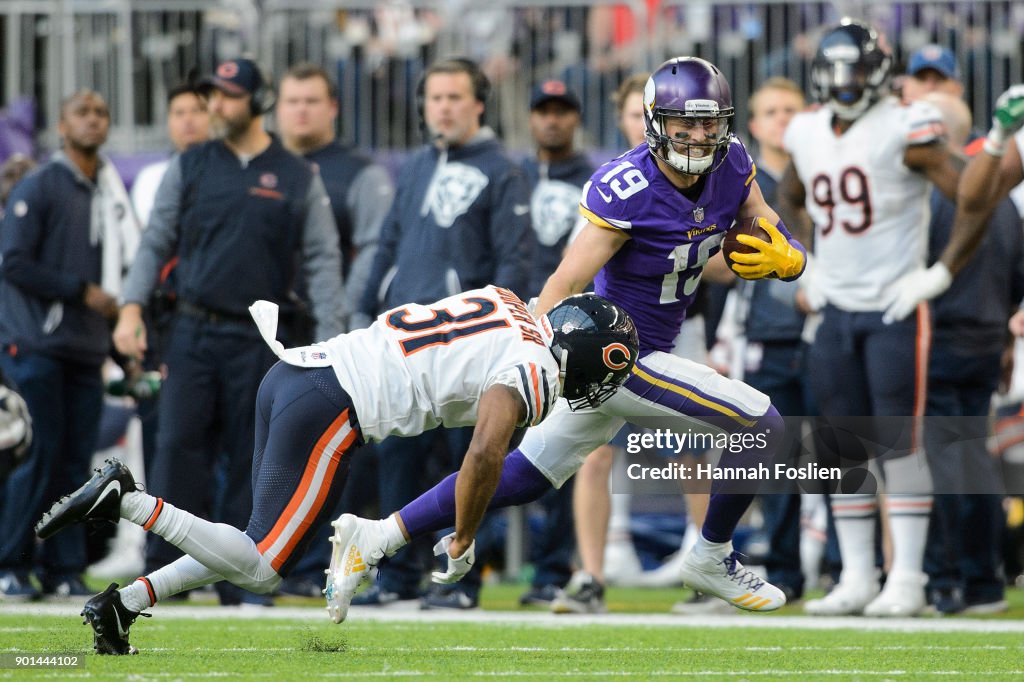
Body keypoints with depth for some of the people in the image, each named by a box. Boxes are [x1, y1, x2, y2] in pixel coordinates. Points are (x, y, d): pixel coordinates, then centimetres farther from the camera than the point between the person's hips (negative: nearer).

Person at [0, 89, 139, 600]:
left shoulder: (112, 194, 15)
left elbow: (129, 259, 22)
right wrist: (82, 290, -11)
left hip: (87, 348, 6)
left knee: (75, 460, 2)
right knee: (42, 454, -10)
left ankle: (64, 568, 5)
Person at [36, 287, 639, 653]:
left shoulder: (507, 301, 18)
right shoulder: (535, 370, -7)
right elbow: (486, 454, -18)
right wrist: (463, 543, -6)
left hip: (293, 373, 9)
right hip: (331, 410, -9)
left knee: (266, 547, 19)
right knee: (264, 570, -1)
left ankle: (123, 603, 10)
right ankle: (127, 500, -11)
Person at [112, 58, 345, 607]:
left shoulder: (297, 179, 4)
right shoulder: (189, 168, 8)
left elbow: (322, 262, 2)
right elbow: (155, 243, 7)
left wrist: (330, 341, -8)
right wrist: (132, 308, -7)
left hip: (258, 340, -1)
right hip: (191, 334, 1)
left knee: (249, 458, 2)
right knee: (178, 444, -10)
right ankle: (164, 567, -10)